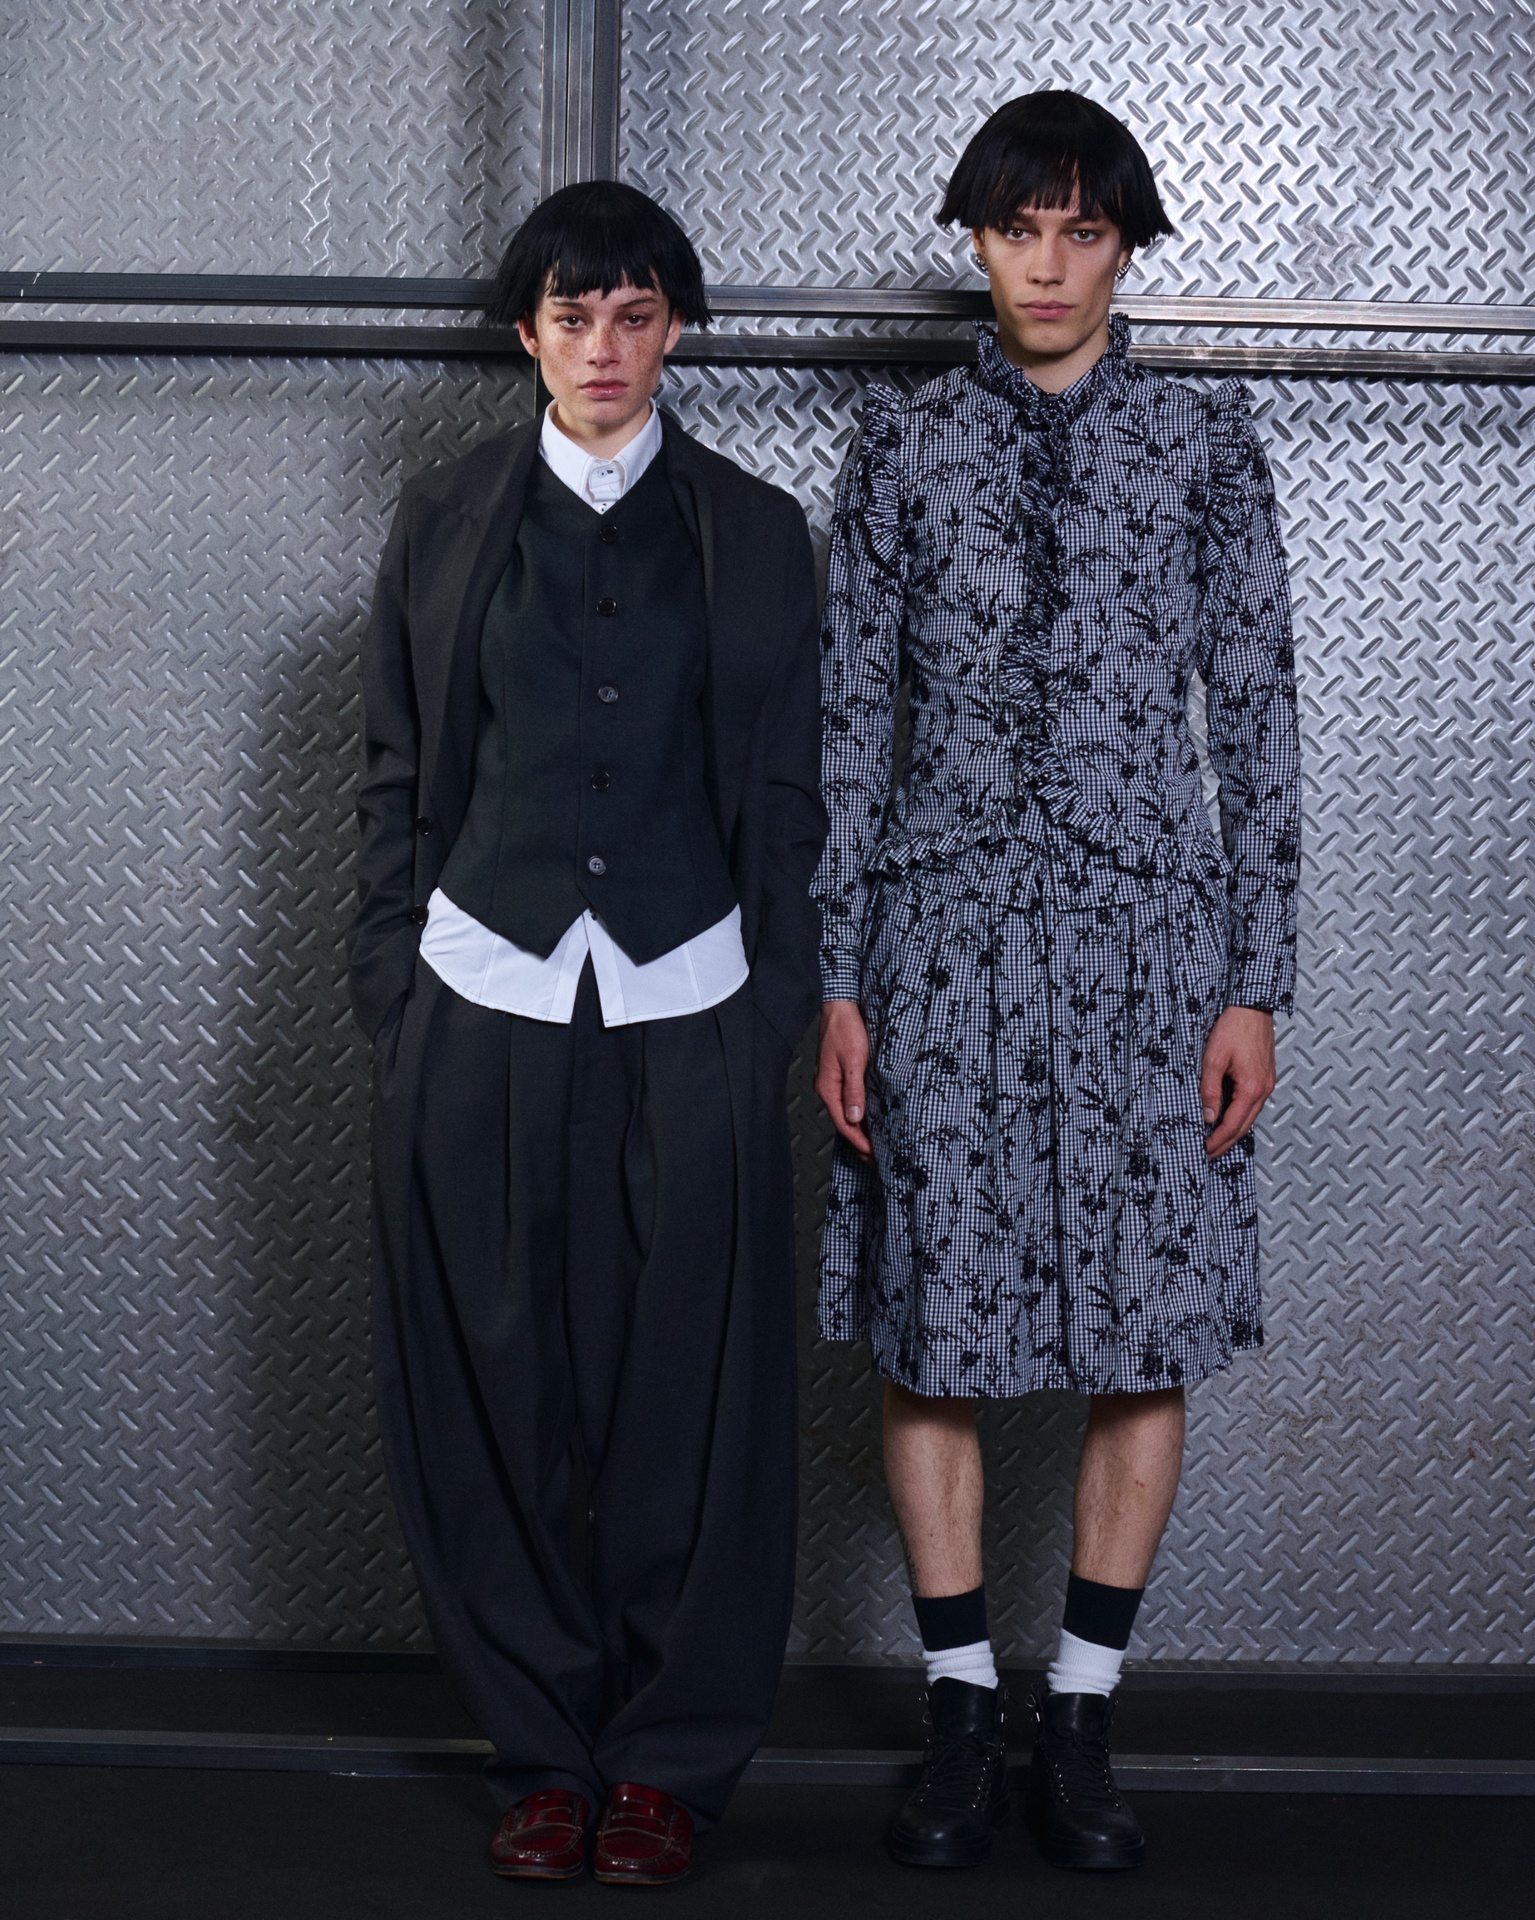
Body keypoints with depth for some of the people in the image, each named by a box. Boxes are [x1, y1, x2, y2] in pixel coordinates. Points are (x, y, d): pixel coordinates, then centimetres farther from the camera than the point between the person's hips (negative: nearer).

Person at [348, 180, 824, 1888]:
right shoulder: (444, 523, 8)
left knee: (686, 1394, 2)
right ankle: (542, 1750, 18)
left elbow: (788, 798, 8)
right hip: (484, 1008, 1)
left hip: (689, 1015, 0)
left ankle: (670, 1760, 16)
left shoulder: (753, 533, 7)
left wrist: (778, 1015, 3)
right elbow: (396, 784, 10)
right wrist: (391, 1007, 4)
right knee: (499, 1393, 4)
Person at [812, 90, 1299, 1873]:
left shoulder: (1203, 444, 4)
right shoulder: (903, 446, 6)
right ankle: (962, 1708, 17)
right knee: (931, 1321, 3)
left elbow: (1256, 714, 4)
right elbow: (850, 716, 5)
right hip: (944, 934, 0)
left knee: (1147, 1327, 2)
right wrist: (835, 976, 0)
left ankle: (1081, 1717, 16)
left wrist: (1255, 983, -2)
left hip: (1145, 929, 0)